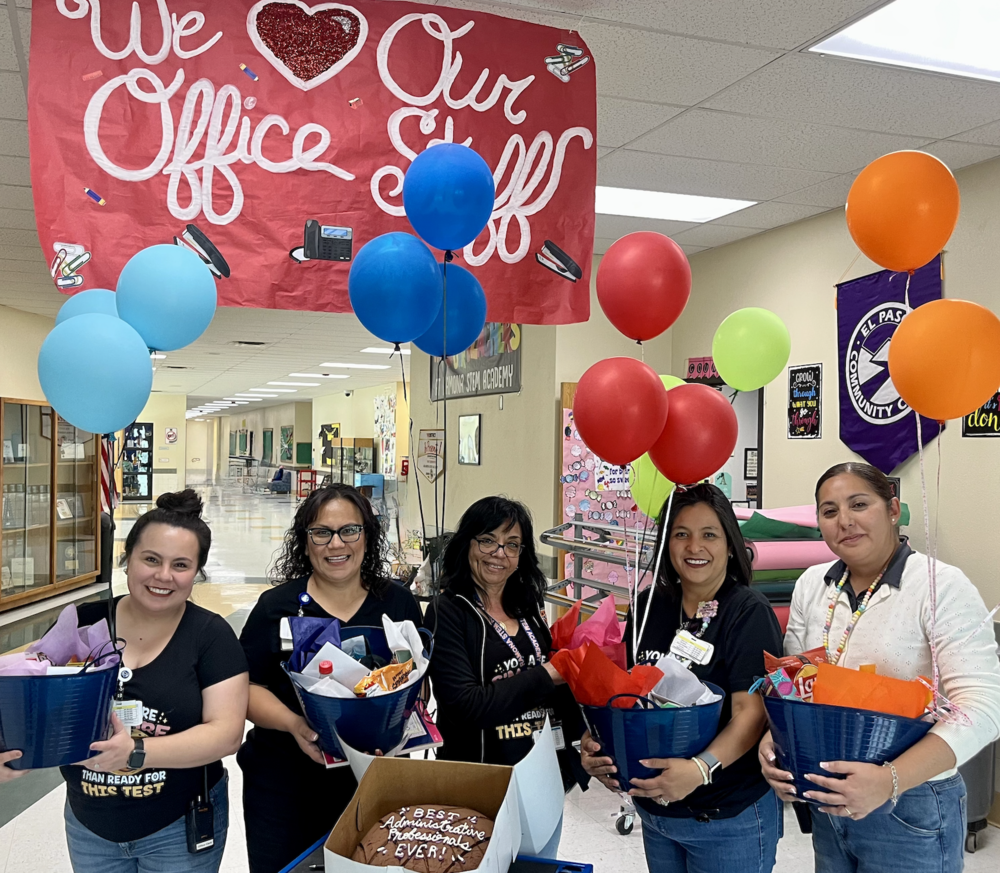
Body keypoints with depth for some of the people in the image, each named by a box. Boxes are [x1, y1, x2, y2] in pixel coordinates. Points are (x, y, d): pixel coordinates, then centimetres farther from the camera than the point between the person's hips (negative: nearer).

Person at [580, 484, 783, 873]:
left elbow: (752, 711, -20)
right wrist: (595, 743, -10)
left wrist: (700, 769, -34)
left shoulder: (749, 612, -13)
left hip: (730, 817, -5)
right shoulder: (649, 607, 2)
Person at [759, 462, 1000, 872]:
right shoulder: (812, 584, 2)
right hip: (826, 800, 5)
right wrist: (773, 738, -12)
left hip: (909, 811, -4)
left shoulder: (942, 587, -15)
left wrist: (889, 781, -31)